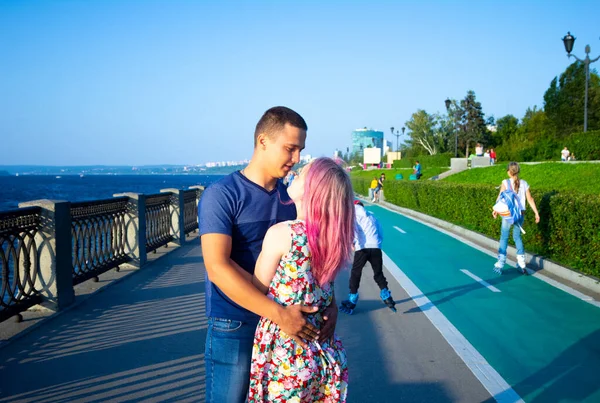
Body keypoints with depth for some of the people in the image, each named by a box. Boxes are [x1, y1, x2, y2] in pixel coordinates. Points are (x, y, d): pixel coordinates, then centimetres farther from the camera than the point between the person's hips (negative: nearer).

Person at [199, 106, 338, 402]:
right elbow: (217, 267, -22)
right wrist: (279, 314, -27)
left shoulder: (291, 197, 5)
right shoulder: (221, 195, -13)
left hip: (285, 325, 6)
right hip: (235, 328, -5)